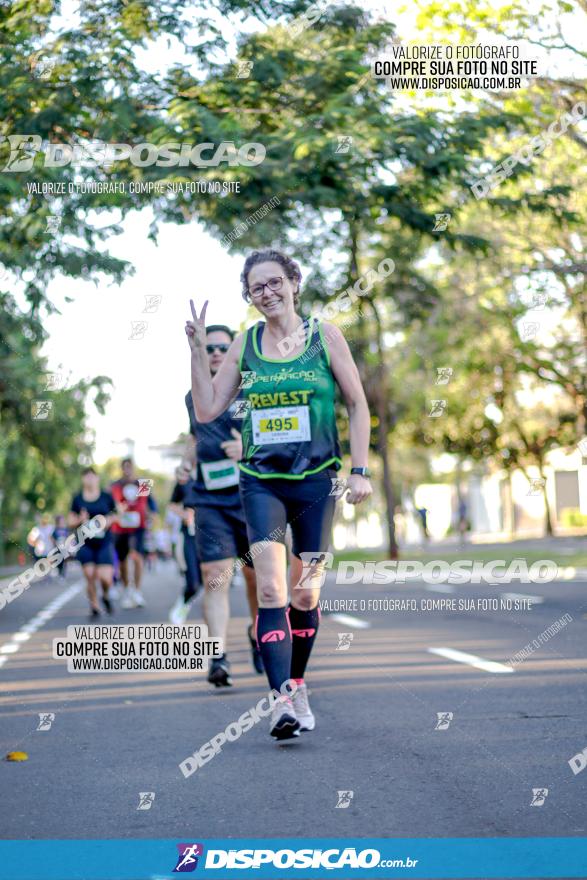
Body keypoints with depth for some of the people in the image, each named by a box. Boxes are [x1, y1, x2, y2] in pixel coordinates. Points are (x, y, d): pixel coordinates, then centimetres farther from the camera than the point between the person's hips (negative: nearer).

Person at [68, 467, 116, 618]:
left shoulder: (107, 497, 3)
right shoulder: (77, 499, 5)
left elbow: (115, 515, 12)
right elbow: (70, 522, 9)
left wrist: (109, 521, -9)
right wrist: (80, 520, -12)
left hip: (104, 543, -1)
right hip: (85, 544, 1)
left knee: (106, 578, -11)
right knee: (90, 577, -5)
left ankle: (105, 596, 22)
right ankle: (94, 606, 13)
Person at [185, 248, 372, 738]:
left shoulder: (325, 336, 1)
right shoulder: (246, 344, 7)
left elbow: (358, 406, 4)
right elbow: (207, 409, 6)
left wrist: (360, 470, -3)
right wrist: (199, 350, -3)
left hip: (316, 479, 0)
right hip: (261, 481, 1)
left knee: (306, 595, 5)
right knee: (271, 589, -15)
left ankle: (297, 685, 26)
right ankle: (283, 699, -20)